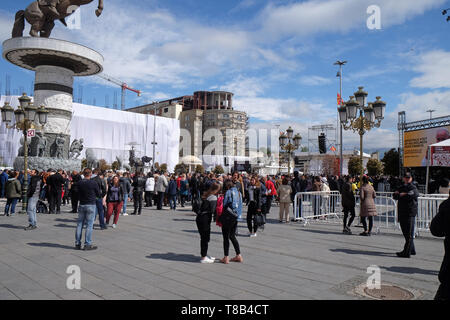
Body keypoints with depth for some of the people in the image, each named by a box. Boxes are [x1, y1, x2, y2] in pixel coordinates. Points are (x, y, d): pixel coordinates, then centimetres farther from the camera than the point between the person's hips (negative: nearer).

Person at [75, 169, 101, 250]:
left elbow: (78, 193, 12)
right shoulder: (94, 183, -11)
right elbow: (99, 195, -2)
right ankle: (87, 244, 2)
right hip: (91, 205, -4)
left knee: (79, 224, 11)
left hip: (81, 205, 5)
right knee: (89, 225, 0)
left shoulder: (79, 183, 2)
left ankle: (77, 244, 16)